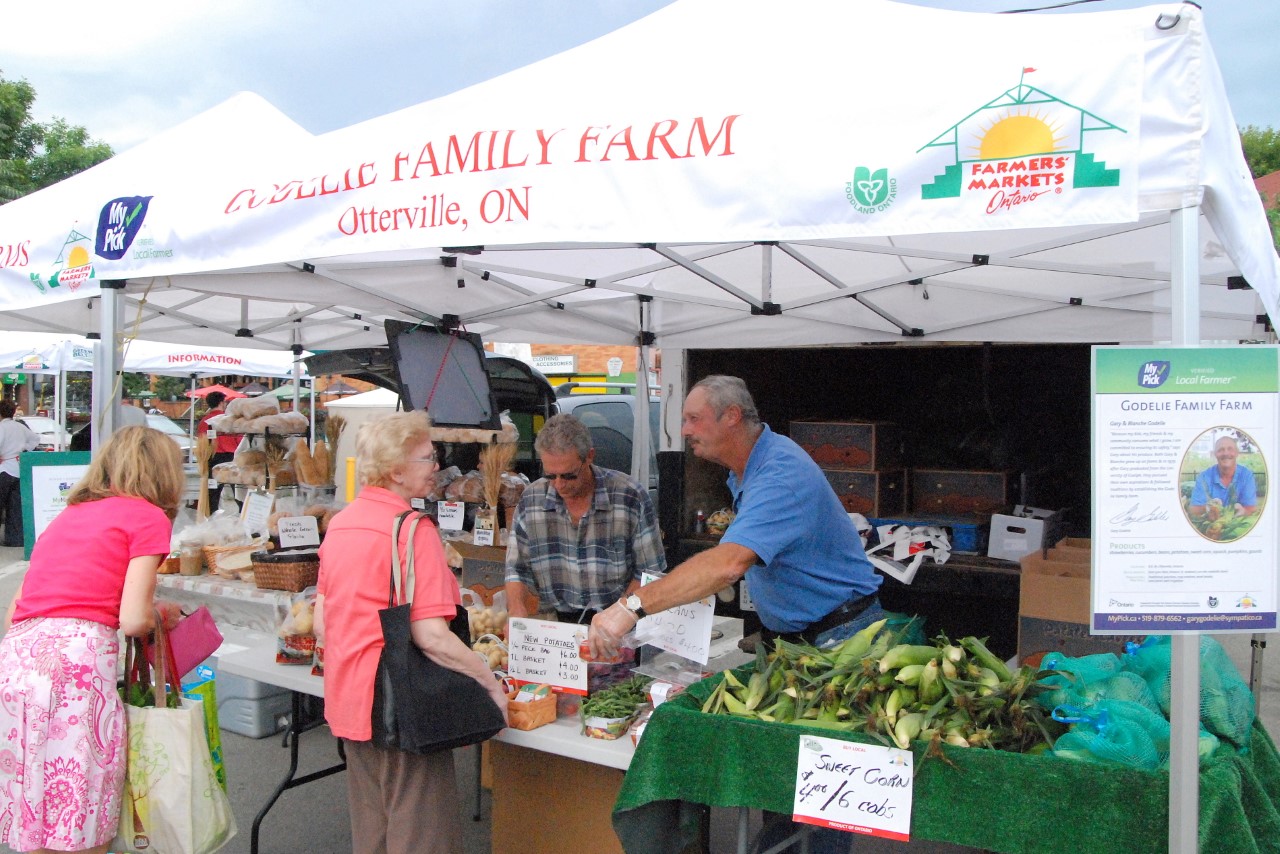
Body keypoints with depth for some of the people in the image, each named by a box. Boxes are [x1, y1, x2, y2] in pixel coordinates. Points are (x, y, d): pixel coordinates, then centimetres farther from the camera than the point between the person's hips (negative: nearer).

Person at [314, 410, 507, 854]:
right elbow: (431, 636, -22)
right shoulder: (413, 529, -18)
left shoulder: (339, 523, 6)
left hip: (349, 701, 8)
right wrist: (491, 683, -13)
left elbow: (322, 626, 11)